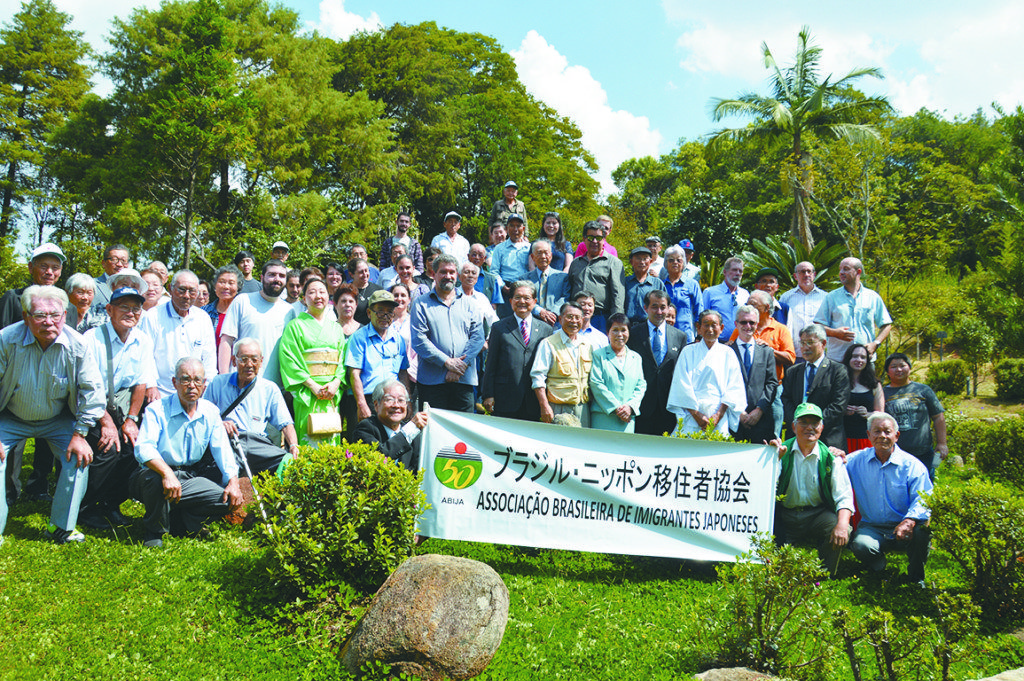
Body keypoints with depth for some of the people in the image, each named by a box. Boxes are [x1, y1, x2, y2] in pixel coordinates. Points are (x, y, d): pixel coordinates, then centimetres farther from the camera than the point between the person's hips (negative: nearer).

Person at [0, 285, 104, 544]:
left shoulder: (77, 345, -19)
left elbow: (92, 389, -9)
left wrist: (80, 434, -12)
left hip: (58, 420, 1)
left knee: (80, 456, -15)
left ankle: (61, 527, -1)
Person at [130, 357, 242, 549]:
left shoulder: (210, 412, 4)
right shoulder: (158, 410, -11)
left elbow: (223, 450, 3)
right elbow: (143, 448, -26)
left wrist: (233, 482, -14)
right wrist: (167, 473, -44)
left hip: (191, 479, 4)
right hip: (160, 474, -4)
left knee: (227, 500, -17)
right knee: (153, 478, -38)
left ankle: (176, 524, 2)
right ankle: (154, 531, -11)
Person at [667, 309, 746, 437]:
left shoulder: (728, 353, 11)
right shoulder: (688, 352, 9)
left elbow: (733, 387, 5)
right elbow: (682, 385, 1)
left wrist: (719, 414, -8)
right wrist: (696, 414, -9)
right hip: (691, 419, -1)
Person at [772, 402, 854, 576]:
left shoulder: (830, 457, 1)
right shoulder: (783, 452, 1)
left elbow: (844, 497, -7)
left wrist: (842, 524, -26)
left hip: (819, 514, 1)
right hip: (785, 516, 0)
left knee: (841, 533, -28)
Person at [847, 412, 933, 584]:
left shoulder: (913, 465, -1)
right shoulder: (857, 460, 7)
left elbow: (923, 500, -10)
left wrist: (910, 521, -31)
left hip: (902, 528, 0)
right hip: (871, 529, 0)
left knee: (923, 528, -33)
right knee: (861, 545, -33)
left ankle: (916, 579, -5)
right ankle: (878, 573, 5)